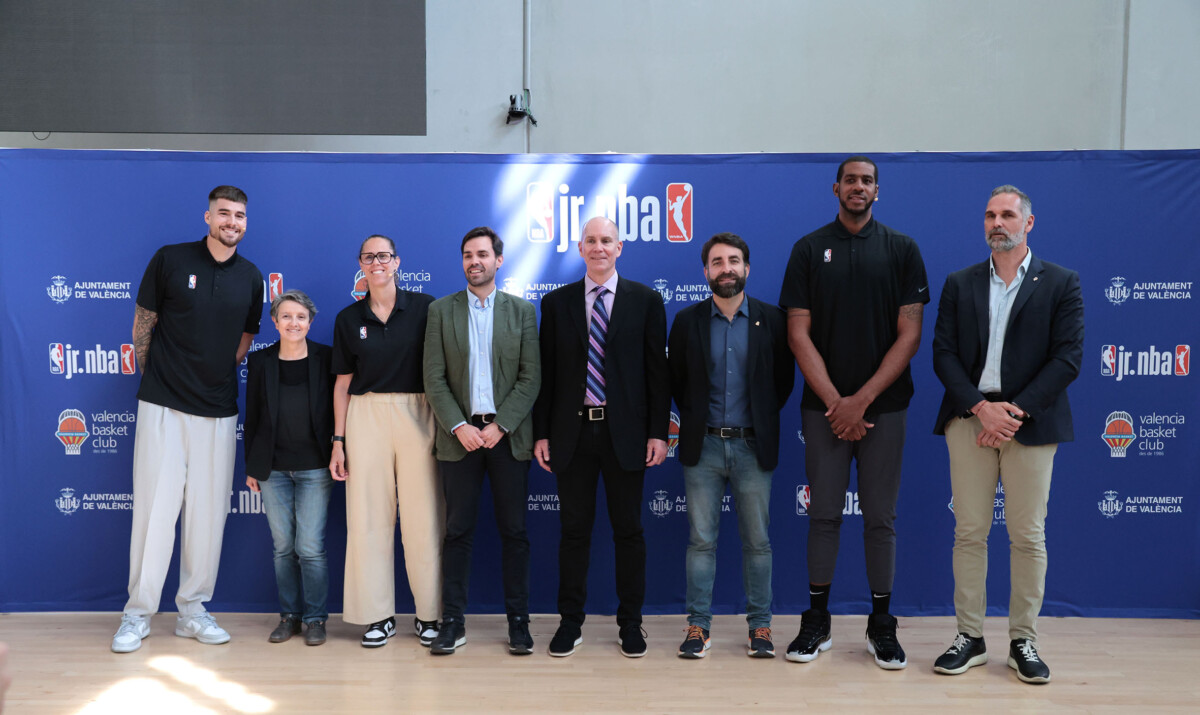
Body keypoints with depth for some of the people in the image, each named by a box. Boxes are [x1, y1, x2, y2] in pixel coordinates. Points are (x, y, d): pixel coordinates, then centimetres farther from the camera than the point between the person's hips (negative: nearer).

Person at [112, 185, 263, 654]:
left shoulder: (250, 277, 8)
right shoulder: (170, 260, -1)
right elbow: (143, 325, 5)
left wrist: (215, 379, 12)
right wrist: (157, 379, 8)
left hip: (218, 411, 3)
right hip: (163, 405, -3)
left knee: (209, 512, 6)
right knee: (155, 507, -1)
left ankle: (192, 610, 19)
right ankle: (137, 614, 12)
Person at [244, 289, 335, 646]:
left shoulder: (326, 358, -3)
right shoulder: (260, 361, 3)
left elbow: (339, 409, 0)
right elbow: (252, 415, 7)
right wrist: (251, 466, 7)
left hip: (314, 467, -2)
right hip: (273, 468, 2)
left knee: (310, 547, -2)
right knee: (283, 546, 9)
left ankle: (315, 617, 13)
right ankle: (288, 614, 23)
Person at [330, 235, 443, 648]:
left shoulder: (424, 307, 2)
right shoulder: (349, 319, 9)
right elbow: (343, 383, 11)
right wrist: (338, 440, 6)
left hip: (418, 413, -2)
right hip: (367, 417, 2)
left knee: (423, 517, -1)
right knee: (369, 517, 2)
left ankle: (429, 614, 12)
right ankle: (379, 616, 14)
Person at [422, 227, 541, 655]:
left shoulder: (522, 311, 6)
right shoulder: (441, 310, 7)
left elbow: (531, 376, 0)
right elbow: (434, 378, 2)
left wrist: (500, 426, -10)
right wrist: (459, 426, -10)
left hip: (508, 435, 0)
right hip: (459, 434, 0)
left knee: (514, 531, 4)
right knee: (458, 531, 4)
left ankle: (518, 622, 13)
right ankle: (452, 624, 12)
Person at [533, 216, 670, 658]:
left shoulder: (646, 301, 4)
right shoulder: (556, 302, 7)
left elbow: (658, 370, 1)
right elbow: (546, 372, 6)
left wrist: (658, 432, -5)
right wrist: (541, 433, 1)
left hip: (625, 433, -1)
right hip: (572, 432, 1)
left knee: (628, 530, 7)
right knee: (574, 529, 8)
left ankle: (630, 624, 20)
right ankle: (570, 622, 20)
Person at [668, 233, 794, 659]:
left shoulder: (771, 320, 2)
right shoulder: (687, 321, 3)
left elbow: (784, 378, 7)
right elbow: (675, 380, 10)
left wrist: (763, 420, 5)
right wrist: (695, 419, 7)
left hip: (753, 447, 0)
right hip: (703, 447, 0)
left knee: (757, 540, 6)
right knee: (701, 540, 4)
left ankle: (760, 625, 17)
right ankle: (698, 624, 13)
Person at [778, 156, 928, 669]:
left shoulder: (901, 249, 4)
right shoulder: (809, 249, 4)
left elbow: (909, 334, -2)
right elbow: (799, 333, -1)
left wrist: (861, 400, -10)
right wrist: (835, 401, -10)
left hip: (884, 405, 0)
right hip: (824, 406, 0)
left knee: (880, 516, 5)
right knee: (824, 514, 5)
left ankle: (881, 625, 17)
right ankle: (817, 622, 16)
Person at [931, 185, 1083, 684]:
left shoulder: (1061, 284, 5)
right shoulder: (959, 284, 10)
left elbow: (1068, 357, -3)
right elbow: (943, 353, 3)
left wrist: (1016, 410, -13)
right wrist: (982, 407, -11)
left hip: (1030, 422, -1)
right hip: (969, 419, 2)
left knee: (1028, 536, 3)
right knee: (969, 532, 4)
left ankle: (1023, 641, 15)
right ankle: (970, 638, 13)